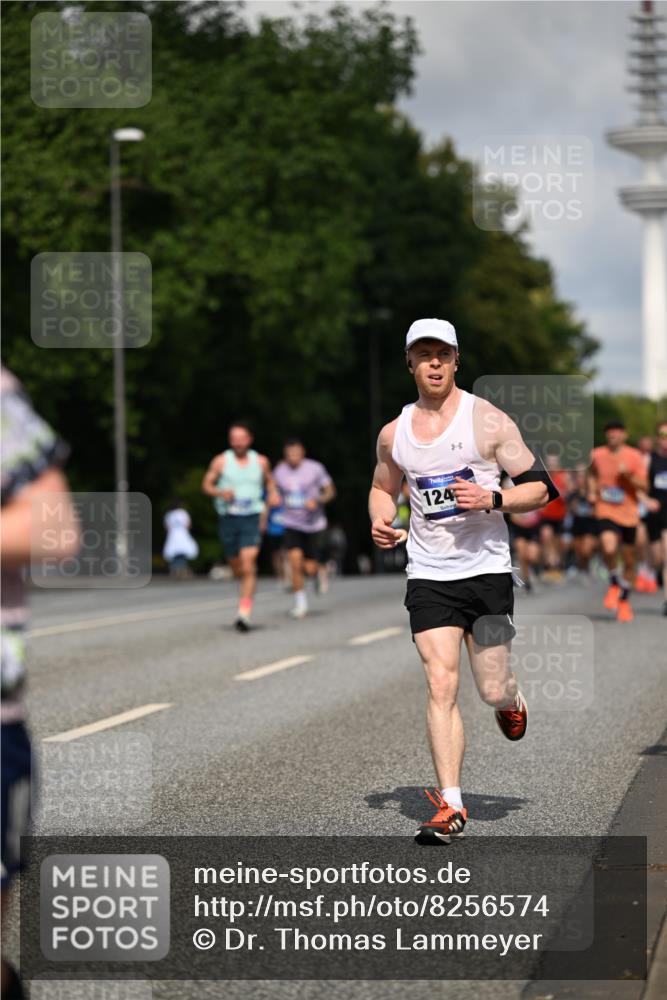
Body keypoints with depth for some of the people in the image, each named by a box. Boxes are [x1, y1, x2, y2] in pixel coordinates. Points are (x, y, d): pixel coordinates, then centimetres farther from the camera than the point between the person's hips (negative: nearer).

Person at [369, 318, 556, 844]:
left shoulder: (487, 420, -4)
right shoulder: (394, 434, 7)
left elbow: (541, 488, -2)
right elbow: (383, 487, 26)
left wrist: (493, 499, -20)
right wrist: (381, 521, 4)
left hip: (487, 570, -2)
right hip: (428, 575, 2)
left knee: (493, 691, 0)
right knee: (440, 683, -10)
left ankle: (512, 700, 40)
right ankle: (450, 806, -7)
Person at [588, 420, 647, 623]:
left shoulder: (635, 457, -3)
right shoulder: (597, 455, 1)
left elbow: (643, 486, -6)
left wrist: (628, 476, -22)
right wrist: (592, 490, 4)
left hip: (628, 513, 1)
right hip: (606, 511, -1)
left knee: (628, 558, 9)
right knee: (608, 548, -28)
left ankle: (624, 600, 30)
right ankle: (614, 583, 1)